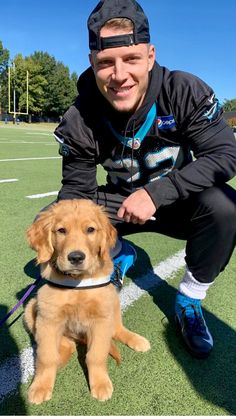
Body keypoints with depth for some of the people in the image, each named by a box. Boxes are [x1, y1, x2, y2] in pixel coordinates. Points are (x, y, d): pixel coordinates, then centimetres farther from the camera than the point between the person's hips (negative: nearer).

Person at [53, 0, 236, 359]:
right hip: (119, 204, 2)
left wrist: (156, 192, -32)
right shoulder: (79, 121, -17)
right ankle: (118, 254, 13)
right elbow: (76, 191, -12)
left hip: (179, 204, -1)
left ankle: (189, 299, -6)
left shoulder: (186, 92, -22)